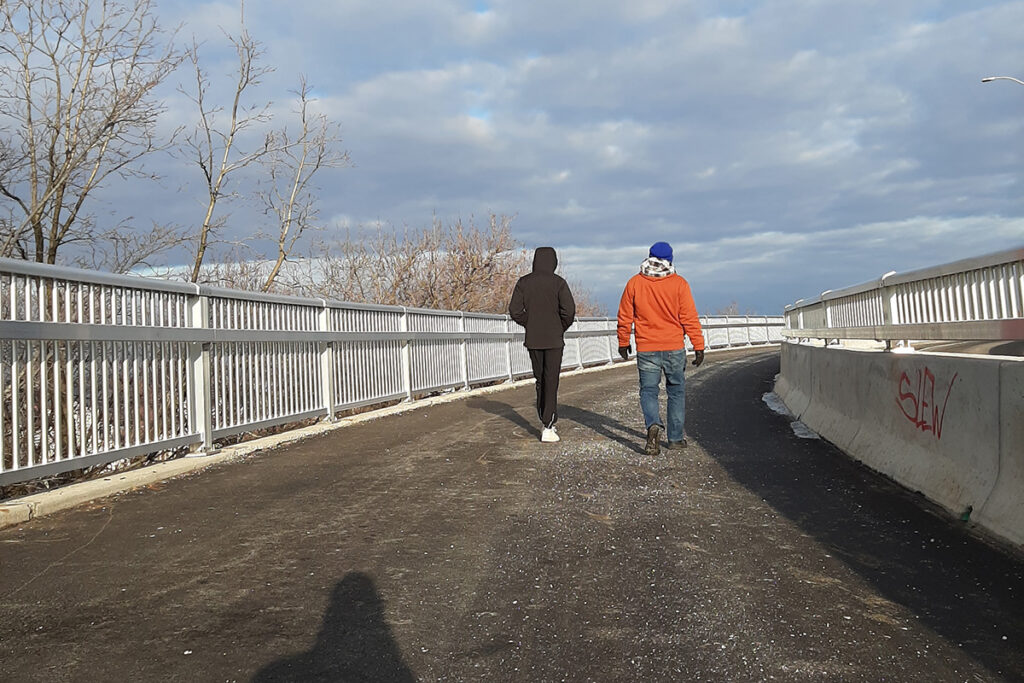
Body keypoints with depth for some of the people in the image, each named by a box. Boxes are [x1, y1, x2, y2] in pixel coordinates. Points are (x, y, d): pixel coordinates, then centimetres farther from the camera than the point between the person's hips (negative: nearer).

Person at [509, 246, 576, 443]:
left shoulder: (523, 282, 1)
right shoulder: (558, 283, -8)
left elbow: (515, 311, -3)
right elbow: (568, 311, -14)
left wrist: (530, 325, 11)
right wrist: (561, 329, 3)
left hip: (533, 340, 3)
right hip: (553, 340, -3)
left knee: (540, 380, 16)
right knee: (551, 382, -1)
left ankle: (547, 421, 22)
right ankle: (548, 427, -6)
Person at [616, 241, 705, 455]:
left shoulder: (634, 283, 0)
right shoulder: (679, 283, -4)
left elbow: (625, 317, 5)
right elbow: (690, 318, -6)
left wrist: (623, 343, 17)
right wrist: (699, 346, -1)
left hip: (646, 349, 0)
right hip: (674, 348, 0)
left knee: (648, 390, 6)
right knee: (676, 391, 13)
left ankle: (653, 424, -21)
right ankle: (676, 437, 16)